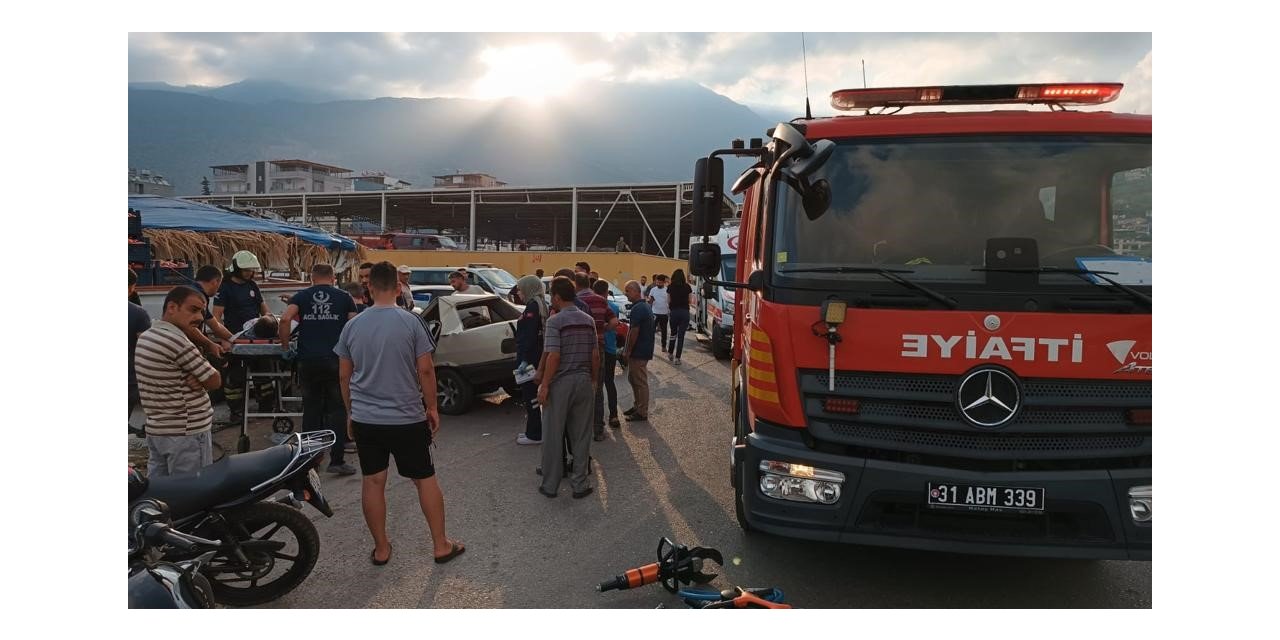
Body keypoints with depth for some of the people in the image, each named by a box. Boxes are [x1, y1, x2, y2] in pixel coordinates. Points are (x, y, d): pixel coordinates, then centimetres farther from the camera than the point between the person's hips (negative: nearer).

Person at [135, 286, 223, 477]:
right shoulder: (177, 342, -20)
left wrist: (196, 379, -6)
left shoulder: (145, 337, 10)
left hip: (155, 430, 9)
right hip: (186, 434, -9)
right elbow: (215, 381, -14)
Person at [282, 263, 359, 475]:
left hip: (307, 360, 2)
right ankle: (337, 460, 0)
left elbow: (285, 319, -7)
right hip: (335, 360, -2)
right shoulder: (344, 297, 8)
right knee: (337, 410, 3)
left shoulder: (301, 296, 9)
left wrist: (285, 344, 4)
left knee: (311, 408, 13)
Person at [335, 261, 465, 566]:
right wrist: (432, 408, 1)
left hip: (365, 419, 3)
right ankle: (441, 545, 16)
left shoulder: (353, 326, -1)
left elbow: (344, 375, 6)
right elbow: (425, 370, -11)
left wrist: (350, 412, 18)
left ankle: (381, 549, 21)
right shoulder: (410, 322, -11)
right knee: (425, 479, 9)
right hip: (407, 418, -2)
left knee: (372, 482, 11)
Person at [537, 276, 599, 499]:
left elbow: (554, 356, -19)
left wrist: (544, 385, -13)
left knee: (553, 436, 7)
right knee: (581, 436, 11)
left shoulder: (555, 321, -12)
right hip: (583, 381, 5)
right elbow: (596, 355, 5)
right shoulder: (588, 320, 5)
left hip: (560, 382, -4)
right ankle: (579, 484, 16)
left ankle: (550, 486, 15)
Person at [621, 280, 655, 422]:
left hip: (639, 352, -10)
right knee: (633, 378, 19)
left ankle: (642, 413, 5)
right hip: (644, 350, 10)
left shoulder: (637, 309, -20)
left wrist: (628, 351, -14)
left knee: (640, 381, -2)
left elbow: (634, 332, -22)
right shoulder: (646, 306, 13)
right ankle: (637, 406, 28)